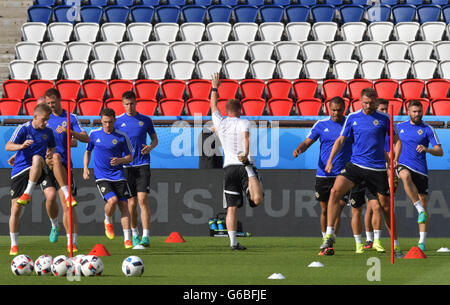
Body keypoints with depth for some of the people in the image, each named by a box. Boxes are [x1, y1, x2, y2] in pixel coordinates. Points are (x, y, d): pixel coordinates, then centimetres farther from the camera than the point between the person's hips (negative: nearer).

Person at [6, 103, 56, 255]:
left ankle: (27, 193, -30)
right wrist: (21, 146, -34)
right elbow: (8, 146, -14)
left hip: (35, 173, 1)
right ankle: (14, 245, 8)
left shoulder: (48, 132, 6)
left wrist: (51, 153, -2)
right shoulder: (23, 129, -5)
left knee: (37, 158, -36)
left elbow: (52, 147, 23)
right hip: (19, 171, -1)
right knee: (15, 210, -5)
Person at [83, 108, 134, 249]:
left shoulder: (122, 136, -1)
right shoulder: (94, 134, 3)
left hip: (118, 176, 1)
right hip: (101, 177, -1)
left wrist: (120, 160, -16)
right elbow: (87, 151, 17)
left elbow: (130, 157, 6)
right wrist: (85, 168, 4)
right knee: (112, 200, -23)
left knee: (123, 205, -5)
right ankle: (108, 221, 9)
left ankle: (127, 239, 2)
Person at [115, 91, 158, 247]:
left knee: (142, 199, -12)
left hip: (142, 165, -1)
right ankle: (135, 234, 22)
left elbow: (155, 139, 14)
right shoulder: (118, 121, 6)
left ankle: (146, 236, -15)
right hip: (126, 166, 1)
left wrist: (150, 147, -7)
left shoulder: (145, 120, 6)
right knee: (131, 202, 5)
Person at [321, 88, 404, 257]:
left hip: (377, 168, -1)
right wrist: (330, 160, 0)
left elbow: (396, 141, 8)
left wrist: (395, 159, -10)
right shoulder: (352, 118, 7)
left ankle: (395, 245, 18)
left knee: (385, 206, 4)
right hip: (355, 165, 1)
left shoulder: (384, 119, 2)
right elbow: (341, 140, 13)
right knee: (335, 191, -21)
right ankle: (329, 236, -22)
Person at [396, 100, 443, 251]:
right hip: (403, 165, 0)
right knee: (406, 176, -38)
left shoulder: (427, 129, 3)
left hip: (420, 169, 0)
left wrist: (427, 149, -19)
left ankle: (422, 242, 2)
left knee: (423, 203, -2)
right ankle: (420, 210, -36)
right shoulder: (399, 127, 11)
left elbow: (440, 152, -2)